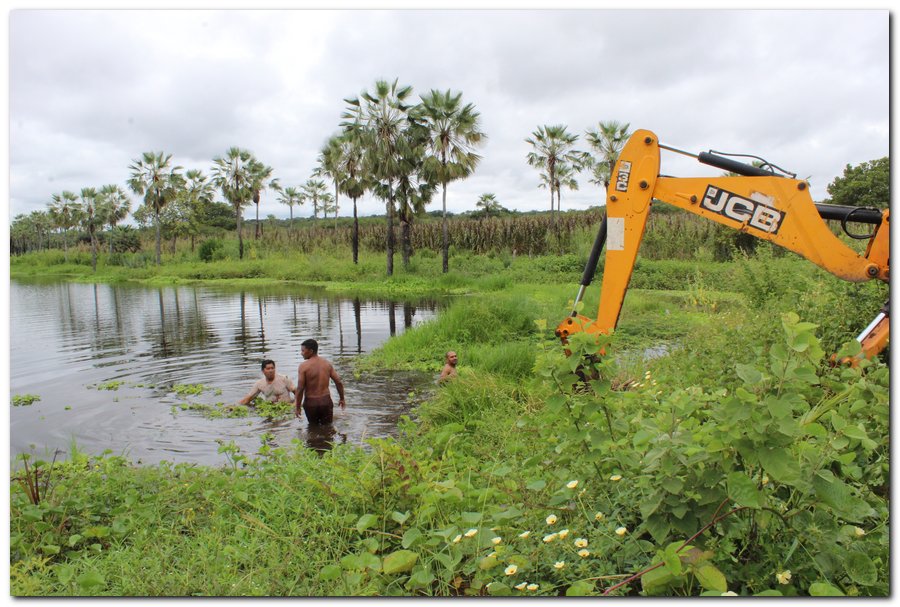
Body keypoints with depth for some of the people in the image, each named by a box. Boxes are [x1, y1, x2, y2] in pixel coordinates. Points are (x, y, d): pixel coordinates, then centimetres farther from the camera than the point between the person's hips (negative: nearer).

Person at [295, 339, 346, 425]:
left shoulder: (303, 366, -12)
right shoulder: (327, 364, 1)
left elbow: (300, 388, -14)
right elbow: (339, 383, 2)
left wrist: (297, 407, -4)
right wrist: (342, 399, 15)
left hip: (310, 402, -2)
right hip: (326, 401, 3)